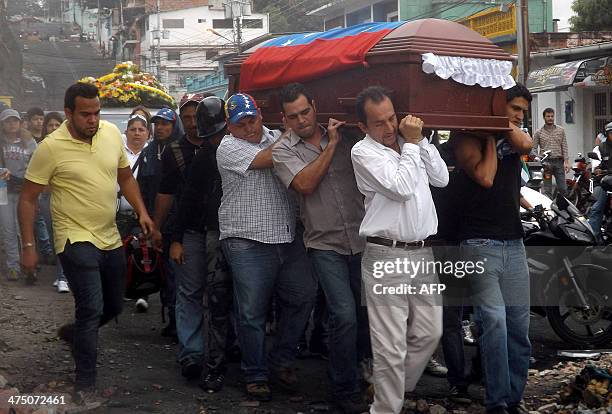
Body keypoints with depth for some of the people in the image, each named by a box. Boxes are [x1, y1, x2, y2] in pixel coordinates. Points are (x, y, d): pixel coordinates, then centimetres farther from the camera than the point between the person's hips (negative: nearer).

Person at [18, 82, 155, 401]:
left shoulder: (111, 133, 1)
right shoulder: (51, 147, -14)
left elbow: (125, 177, 16)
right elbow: (28, 199, -7)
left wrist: (142, 212, 5)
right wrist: (28, 247, -9)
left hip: (110, 239, 6)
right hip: (76, 241, -6)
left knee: (114, 306, 17)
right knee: (92, 309, -12)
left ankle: (74, 333, 46)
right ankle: (85, 383, 4)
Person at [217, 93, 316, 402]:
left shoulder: (275, 138, 14)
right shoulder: (228, 147, -4)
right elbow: (267, 159, -15)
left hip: (287, 238, 6)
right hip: (247, 241, -5)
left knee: (302, 296, 6)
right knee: (252, 312, -1)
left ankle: (281, 359, 24)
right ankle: (255, 375, 14)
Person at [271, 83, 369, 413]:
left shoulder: (346, 137, 7)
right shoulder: (284, 151, 1)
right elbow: (305, 184, -16)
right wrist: (331, 146, -12)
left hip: (362, 240, 3)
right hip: (325, 245, -3)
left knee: (367, 313, 11)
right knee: (345, 315, -13)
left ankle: (358, 371, 36)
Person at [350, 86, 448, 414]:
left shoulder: (409, 145, 14)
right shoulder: (363, 152, -7)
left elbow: (441, 178, 11)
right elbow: (401, 188, -17)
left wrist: (420, 140, 3)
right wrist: (411, 144, -7)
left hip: (423, 254, 7)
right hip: (387, 258, -7)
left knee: (429, 333, 13)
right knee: (392, 346, -5)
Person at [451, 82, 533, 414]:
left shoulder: (512, 138, 16)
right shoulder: (468, 138, 0)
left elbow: (526, 144, -7)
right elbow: (485, 177, -14)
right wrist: (491, 137, -4)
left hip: (513, 243, 6)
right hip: (480, 243, -6)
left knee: (519, 326, 5)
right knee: (494, 321, -17)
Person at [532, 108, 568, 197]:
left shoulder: (561, 130, 10)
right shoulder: (538, 132, 6)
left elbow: (564, 147, 6)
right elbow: (534, 149, 5)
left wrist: (566, 161, -3)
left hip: (558, 161, 1)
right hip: (545, 162, -1)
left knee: (563, 188, 1)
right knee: (547, 190, 0)